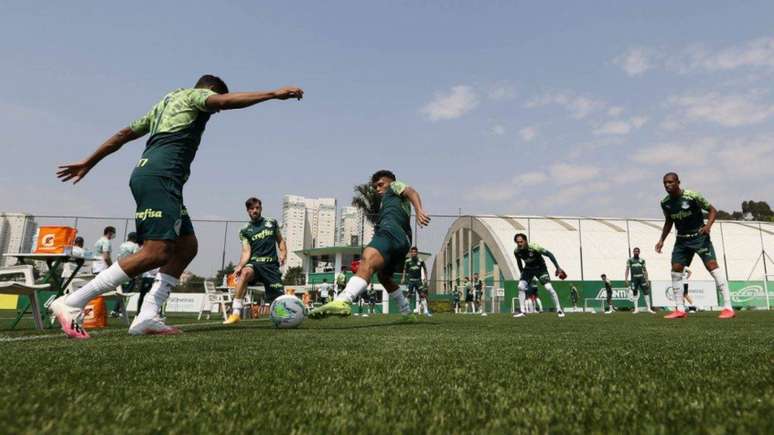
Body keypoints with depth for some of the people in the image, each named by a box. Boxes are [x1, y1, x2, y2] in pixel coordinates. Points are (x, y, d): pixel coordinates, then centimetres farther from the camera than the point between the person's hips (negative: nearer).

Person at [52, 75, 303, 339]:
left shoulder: (166, 102, 34)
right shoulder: (195, 94, 11)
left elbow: (124, 134, 31)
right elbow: (226, 100, -12)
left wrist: (88, 163, 33)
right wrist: (274, 94, -15)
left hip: (148, 174, 10)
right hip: (160, 177, -10)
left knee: (187, 245, 5)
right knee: (157, 253, -18)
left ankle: (147, 317, -4)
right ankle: (71, 304, -14)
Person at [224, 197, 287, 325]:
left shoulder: (272, 222, 14)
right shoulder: (245, 230, 9)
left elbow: (280, 241, 22)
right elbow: (246, 252, -1)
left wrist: (283, 254, 1)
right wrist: (240, 265, -21)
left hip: (272, 265, 1)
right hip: (255, 263, -1)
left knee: (279, 299, -7)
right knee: (245, 272, -37)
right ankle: (236, 313, -37)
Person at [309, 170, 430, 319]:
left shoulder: (395, 186, 23)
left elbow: (411, 192, 1)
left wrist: (419, 211, -20)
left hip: (390, 231, -10)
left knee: (366, 264, -34)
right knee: (383, 276, 31)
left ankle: (342, 301, -59)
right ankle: (407, 312, 37)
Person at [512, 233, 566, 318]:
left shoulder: (534, 247, -31)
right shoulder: (516, 251, -17)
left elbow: (549, 254, -21)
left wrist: (558, 268, -19)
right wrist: (522, 273, 12)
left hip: (540, 267, -4)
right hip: (528, 268, 4)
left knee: (549, 288, -15)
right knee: (521, 287, -13)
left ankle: (559, 310, 2)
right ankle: (521, 311, -5)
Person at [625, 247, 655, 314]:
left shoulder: (642, 260, 12)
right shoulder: (630, 260, 7)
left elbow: (645, 270, 13)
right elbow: (627, 270, 4)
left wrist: (647, 279, 6)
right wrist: (626, 279, -5)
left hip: (642, 278, 1)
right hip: (634, 279, -1)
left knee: (646, 292, -5)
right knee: (635, 293, 1)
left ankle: (649, 308, -3)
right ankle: (636, 308, 5)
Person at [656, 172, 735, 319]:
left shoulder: (692, 196, -17)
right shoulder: (665, 203, -1)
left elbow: (713, 211, -8)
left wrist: (708, 225, -27)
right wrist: (662, 240, 6)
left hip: (699, 235, -5)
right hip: (682, 238, 5)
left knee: (712, 265, -16)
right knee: (676, 270, -1)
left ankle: (728, 308, -11)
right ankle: (680, 310, 6)